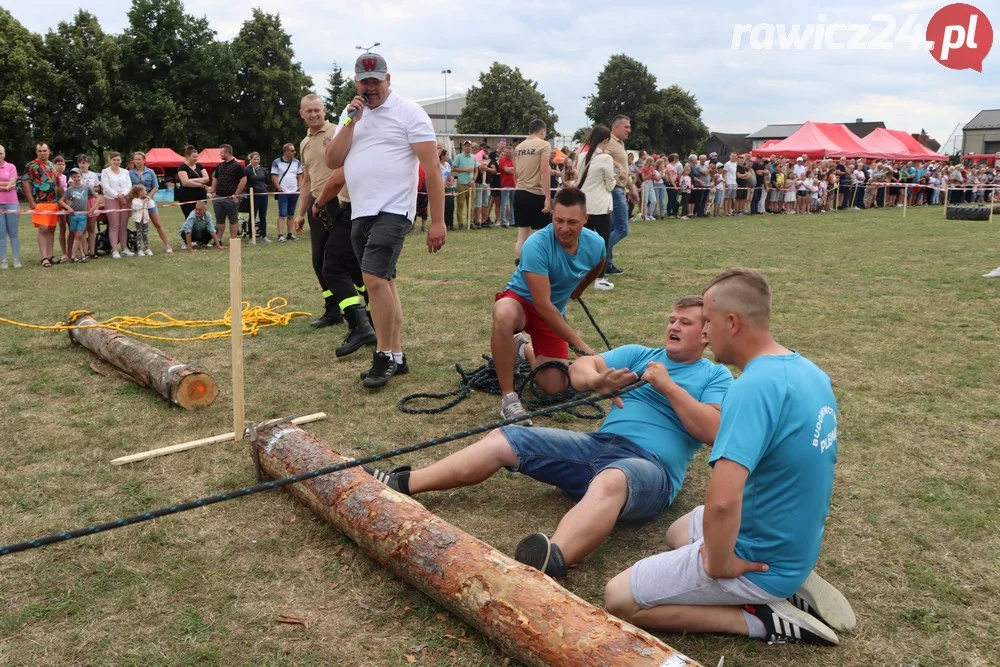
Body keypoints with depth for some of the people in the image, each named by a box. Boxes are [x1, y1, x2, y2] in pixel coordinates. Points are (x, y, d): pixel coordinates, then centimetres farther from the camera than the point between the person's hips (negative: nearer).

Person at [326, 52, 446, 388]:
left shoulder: (408, 112, -4)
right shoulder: (350, 113, 15)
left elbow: (432, 167, -10)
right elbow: (332, 162, 6)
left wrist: (437, 221, -16)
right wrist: (351, 122, -5)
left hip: (392, 211, -7)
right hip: (360, 213, 7)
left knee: (375, 278, -21)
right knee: (383, 283, 10)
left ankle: (384, 357, -9)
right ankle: (397, 356, 17)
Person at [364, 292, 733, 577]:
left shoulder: (716, 376, 11)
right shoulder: (640, 355, 24)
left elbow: (713, 432, -7)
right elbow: (579, 366, 11)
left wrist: (668, 386, -11)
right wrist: (597, 380, -12)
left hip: (652, 466, -6)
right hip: (598, 444, 6)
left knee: (611, 481, -43)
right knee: (503, 439, -8)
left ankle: (550, 563, -68)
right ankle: (401, 485, -9)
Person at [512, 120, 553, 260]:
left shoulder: (518, 147, 13)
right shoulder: (543, 145, -6)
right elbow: (544, 171, -15)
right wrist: (548, 197, -17)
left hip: (519, 193, 6)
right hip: (536, 194, -6)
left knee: (522, 236, 9)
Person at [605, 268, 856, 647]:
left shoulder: (754, 388, -29)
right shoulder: (811, 373, 1)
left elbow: (722, 500, -39)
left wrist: (719, 565, -21)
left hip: (758, 561, -9)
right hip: (796, 546, 9)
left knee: (619, 599, 1)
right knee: (678, 533, 33)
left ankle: (762, 619, -3)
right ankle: (789, 586, 14)